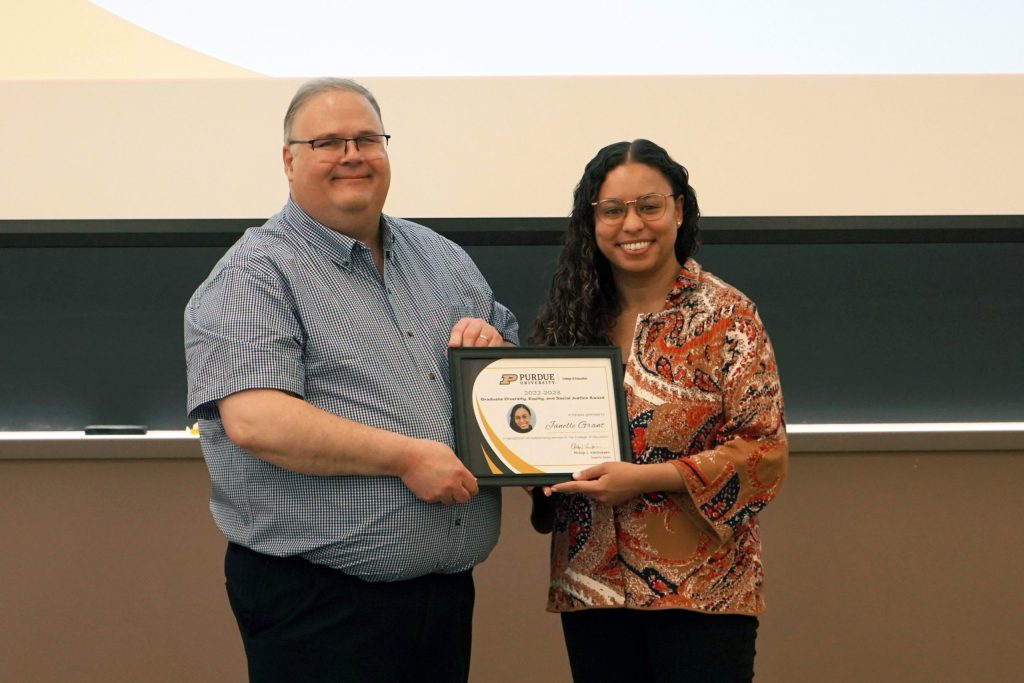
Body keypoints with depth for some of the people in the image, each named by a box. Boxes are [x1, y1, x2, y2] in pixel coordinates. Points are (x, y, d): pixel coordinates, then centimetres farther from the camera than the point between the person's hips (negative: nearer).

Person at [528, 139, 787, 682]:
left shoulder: (725, 315, -4)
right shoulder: (573, 318, 8)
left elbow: (765, 451, -10)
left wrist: (644, 479, -18)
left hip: (700, 595, -4)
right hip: (590, 586, 4)